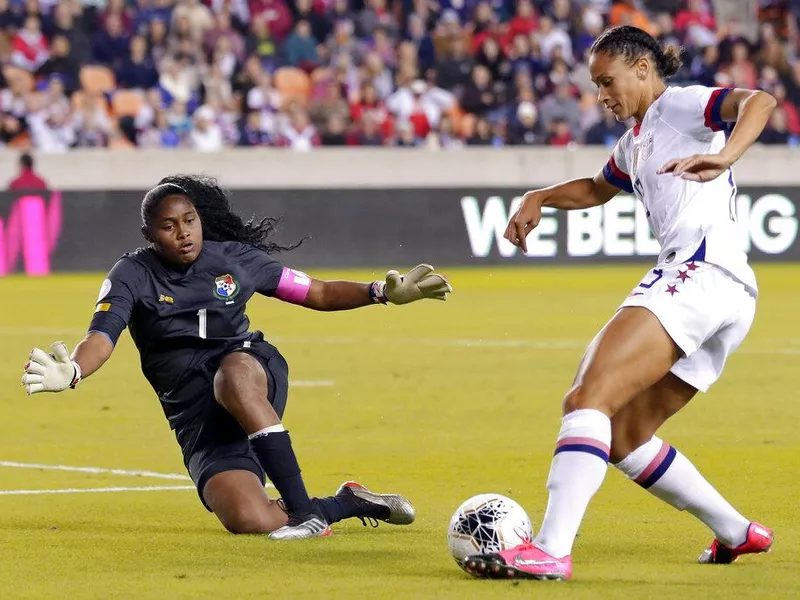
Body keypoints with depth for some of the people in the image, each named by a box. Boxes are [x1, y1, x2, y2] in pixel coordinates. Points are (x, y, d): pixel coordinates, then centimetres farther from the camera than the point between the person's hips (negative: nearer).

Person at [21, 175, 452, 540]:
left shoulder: (236, 259, 4)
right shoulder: (133, 276, -1)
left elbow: (318, 294, 12)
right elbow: (101, 339, -17)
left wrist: (383, 293, -2)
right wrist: (70, 372, -40)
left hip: (254, 372, 0)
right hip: (197, 419, 0)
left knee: (233, 374, -41)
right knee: (247, 522, -24)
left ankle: (303, 508, -36)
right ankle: (348, 503, 6)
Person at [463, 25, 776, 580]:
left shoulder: (679, 104, 2)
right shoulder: (637, 141, 30)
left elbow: (760, 101, -17)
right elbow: (598, 189, 50)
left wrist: (723, 157, -35)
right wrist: (539, 198, 34)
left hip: (701, 269, -10)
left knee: (589, 398, -22)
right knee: (623, 437, 14)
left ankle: (552, 550, -36)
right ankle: (737, 533, 21)